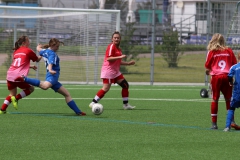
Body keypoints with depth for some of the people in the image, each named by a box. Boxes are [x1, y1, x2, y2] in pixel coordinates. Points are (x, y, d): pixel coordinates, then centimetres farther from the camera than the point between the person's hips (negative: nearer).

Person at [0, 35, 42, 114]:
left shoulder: (16, 51, 19)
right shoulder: (28, 51, 1)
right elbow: (37, 59, 17)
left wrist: (30, 66, 35)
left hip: (10, 75, 6)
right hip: (19, 77, -6)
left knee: (12, 94, 22)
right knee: (30, 89, 15)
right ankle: (16, 98, -3)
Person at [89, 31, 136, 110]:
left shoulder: (118, 48, 18)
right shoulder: (111, 46, -10)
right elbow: (108, 58, -22)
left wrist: (128, 63, 23)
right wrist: (120, 57, -27)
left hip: (115, 71, 9)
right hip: (108, 70, -9)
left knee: (125, 85, 6)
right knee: (106, 88, -16)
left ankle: (126, 105, 11)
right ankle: (93, 103, -10)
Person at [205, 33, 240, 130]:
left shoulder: (211, 52, 2)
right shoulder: (229, 51, 8)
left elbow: (207, 67, 0)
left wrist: (208, 71, 20)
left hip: (216, 76, -1)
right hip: (227, 76, 1)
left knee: (214, 100, 4)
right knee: (229, 99, 9)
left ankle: (214, 123, 4)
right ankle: (231, 121, 1)